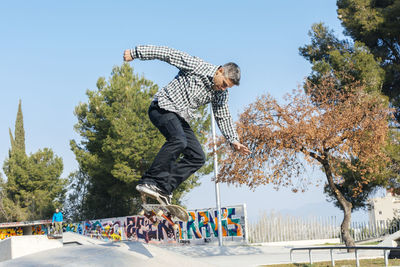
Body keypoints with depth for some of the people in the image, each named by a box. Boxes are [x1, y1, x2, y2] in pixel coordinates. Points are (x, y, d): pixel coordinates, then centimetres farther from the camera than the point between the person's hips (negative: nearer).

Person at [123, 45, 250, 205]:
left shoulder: (221, 94, 8)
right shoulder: (197, 66, -11)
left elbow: (223, 117, 19)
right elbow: (167, 54, -10)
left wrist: (234, 141, 10)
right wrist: (135, 53, -11)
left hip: (180, 119, 8)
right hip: (163, 107, -8)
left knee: (198, 157, -4)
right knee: (178, 141, -33)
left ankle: (164, 188, -12)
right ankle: (149, 182, -34)